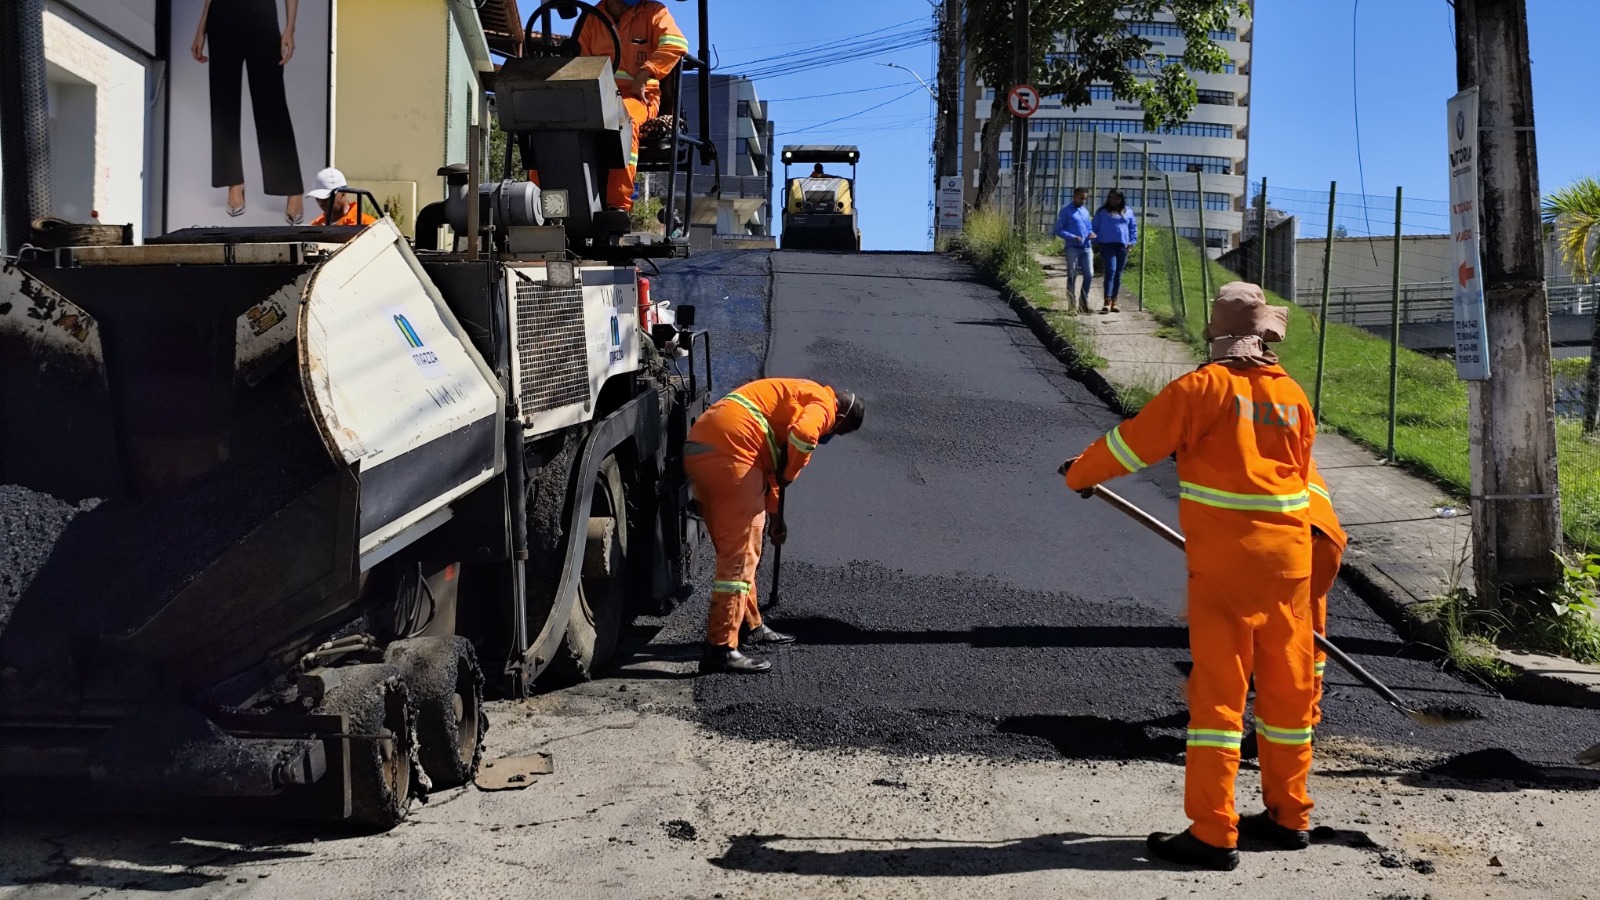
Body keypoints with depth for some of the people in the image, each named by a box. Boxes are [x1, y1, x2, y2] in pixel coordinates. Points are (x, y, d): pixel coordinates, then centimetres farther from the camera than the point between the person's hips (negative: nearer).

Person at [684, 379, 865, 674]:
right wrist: (789, 476, -1)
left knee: (733, 550, 20)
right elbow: (803, 435, -20)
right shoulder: (822, 402, 3)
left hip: (699, 448, 10)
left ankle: (750, 627, 33)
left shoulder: (798, 395, 31)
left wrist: (776, 516, 41)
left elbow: (767, 457, 37)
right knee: (739, 556, -7)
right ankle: (720, 649, -9)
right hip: (727, 452, -10)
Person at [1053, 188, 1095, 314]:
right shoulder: (1066, 211, -2)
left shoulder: (1085, 211, 17)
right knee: (1072, 277, -1)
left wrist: (1091, 233, 0)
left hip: (1086, 248, 5)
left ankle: (1083, 302, 17)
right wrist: (1073, 237, -19)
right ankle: (1071, 305, 4)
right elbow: (1058, 230, -5)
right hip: (1072, 248, -5)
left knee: (1089, 275, 3)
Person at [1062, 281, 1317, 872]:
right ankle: (1289, 816, 25)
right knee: (1286, 686, 14)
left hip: (1224, 564, -5)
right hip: (1288, 559, 5)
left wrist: (1080, 472, 12)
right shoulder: (1293, 396, 6)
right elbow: (1300, 477, 15)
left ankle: (1213, 833, -2)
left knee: (1218, 692, -3)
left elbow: (1135, 441, -5)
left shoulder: (1204, 388, -10)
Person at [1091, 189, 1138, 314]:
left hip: (1122, 246, 4)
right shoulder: (1102, 212, 8)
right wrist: (1096, 242, 2)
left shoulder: (1128, 212, 15)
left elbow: (1133, 228, 18)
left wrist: (1132, 241, 7)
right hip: (1107, 245, -4)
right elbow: (1095, 228, 11)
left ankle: (1114, 302, 11)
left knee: (1118, 274, 5)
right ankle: (1107, 302, -24)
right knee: (1110, 271, -18)